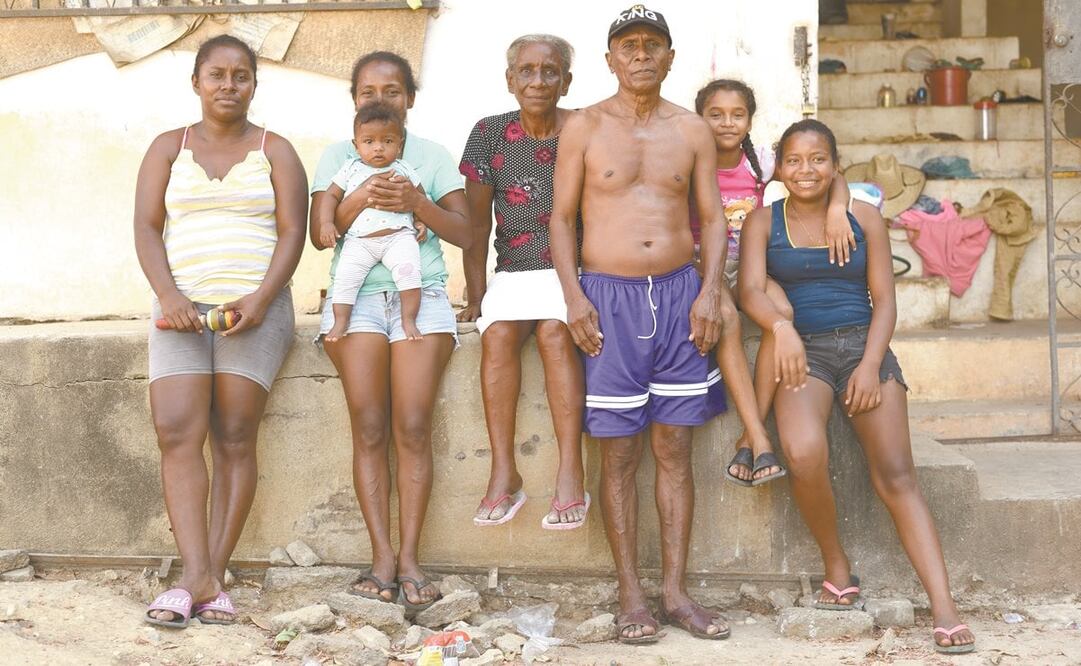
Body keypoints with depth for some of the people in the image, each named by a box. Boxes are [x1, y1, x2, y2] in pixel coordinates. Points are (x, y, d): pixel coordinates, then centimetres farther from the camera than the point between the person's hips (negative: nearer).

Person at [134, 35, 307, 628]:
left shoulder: (274, 151, 10)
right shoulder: (168, 148, 15)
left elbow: (292, 233, 1)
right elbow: (146, 227, 6)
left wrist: (260, 299, -14)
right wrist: (168, 296, -11)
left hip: (256, 307, -1)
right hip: (183, 308, 2)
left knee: (234, 438, -8)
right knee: (176, 431, -14)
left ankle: (213, 575, -5)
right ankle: (198, 578, -16)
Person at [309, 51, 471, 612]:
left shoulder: (431, 156, 12)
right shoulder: (338, 157, 14)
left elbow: (464, 234, 4)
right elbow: (320, 233, 4)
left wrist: (416, 202, -10)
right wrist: (362, 199, -12)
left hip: (422, 295, 0)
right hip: (357, 295, 1)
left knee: (413, 427, -11)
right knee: (369, 427, -9)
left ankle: (409, 555, -7)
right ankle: (382, 555, -6)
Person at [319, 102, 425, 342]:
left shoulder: (403, 170, 10)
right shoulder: (350, 170, 10)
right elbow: (331, 196, 13)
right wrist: (327, 223, -1)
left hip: (398, 236, -1)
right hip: (359, 240, 1)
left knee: (408, 271, -23)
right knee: (345, 275, -17)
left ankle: (409, 320, -12)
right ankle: (340, 321, -6)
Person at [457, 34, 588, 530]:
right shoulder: (490, 135, 6)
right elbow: (476, 224, 7)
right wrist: (476, 295, 0)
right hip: (514, 272, 2)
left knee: (554, 330, -31)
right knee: (498, 331, -28)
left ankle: (570, 473, -34)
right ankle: (503, 472, -27)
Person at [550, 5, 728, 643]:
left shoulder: (692, 129, 10)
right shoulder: (584, 127, 4)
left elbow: (713, 217, 9)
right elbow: (562, 217, 3)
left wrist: (710, 291, -4)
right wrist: (573, 294, -9)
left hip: (680, 293, 2)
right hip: (610, 297, -2)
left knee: (675, 448, 5)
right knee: (620, 452, 0)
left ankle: (676, 589, 12)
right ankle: (631, 592, 8)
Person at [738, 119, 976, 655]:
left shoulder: (864, 217, 9)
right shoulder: (763, 222, 8)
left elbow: (884, 299, 5)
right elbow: (750, 290, -6)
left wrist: (871, 364, -10)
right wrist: (780, 327, -27)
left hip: (864, 347, 1)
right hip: (804, 350, -1)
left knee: (896, 476, -12)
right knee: (803, 453, -30)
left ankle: (944, 610, -17)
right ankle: (837, 568, -5)